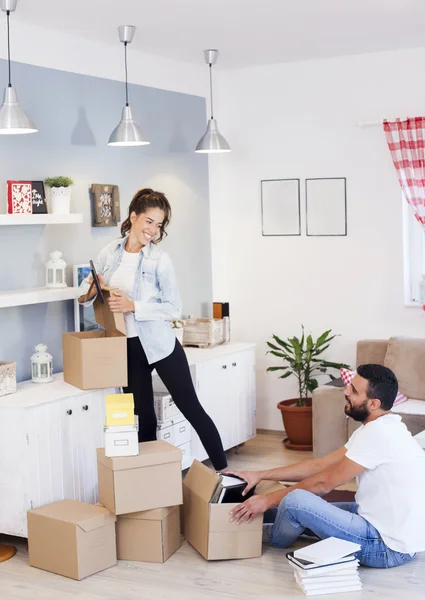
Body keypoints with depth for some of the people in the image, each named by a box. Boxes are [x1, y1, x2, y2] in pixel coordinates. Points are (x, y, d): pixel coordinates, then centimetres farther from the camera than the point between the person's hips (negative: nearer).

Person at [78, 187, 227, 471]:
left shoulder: (160, 259, -9)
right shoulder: (109, 253, 2)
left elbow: (174, 308, -10)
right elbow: (84, 294, 11)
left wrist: (133, 306, -20)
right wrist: (93, 290, -12)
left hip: (160, 343, -3)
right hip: (128, 347, 3)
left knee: (190, 406, 2)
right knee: (143, 416, 13)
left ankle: (223, 470, 10)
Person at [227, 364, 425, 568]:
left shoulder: (377, 433, -23)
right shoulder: (379, 427, 8)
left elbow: (324, 482, -17)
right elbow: (321, 465, 11)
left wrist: (268, 500, -8)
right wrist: (260, 475, 10)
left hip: (388, 547, -10)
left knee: (295, 501, -14)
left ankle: (272, 538, 18)